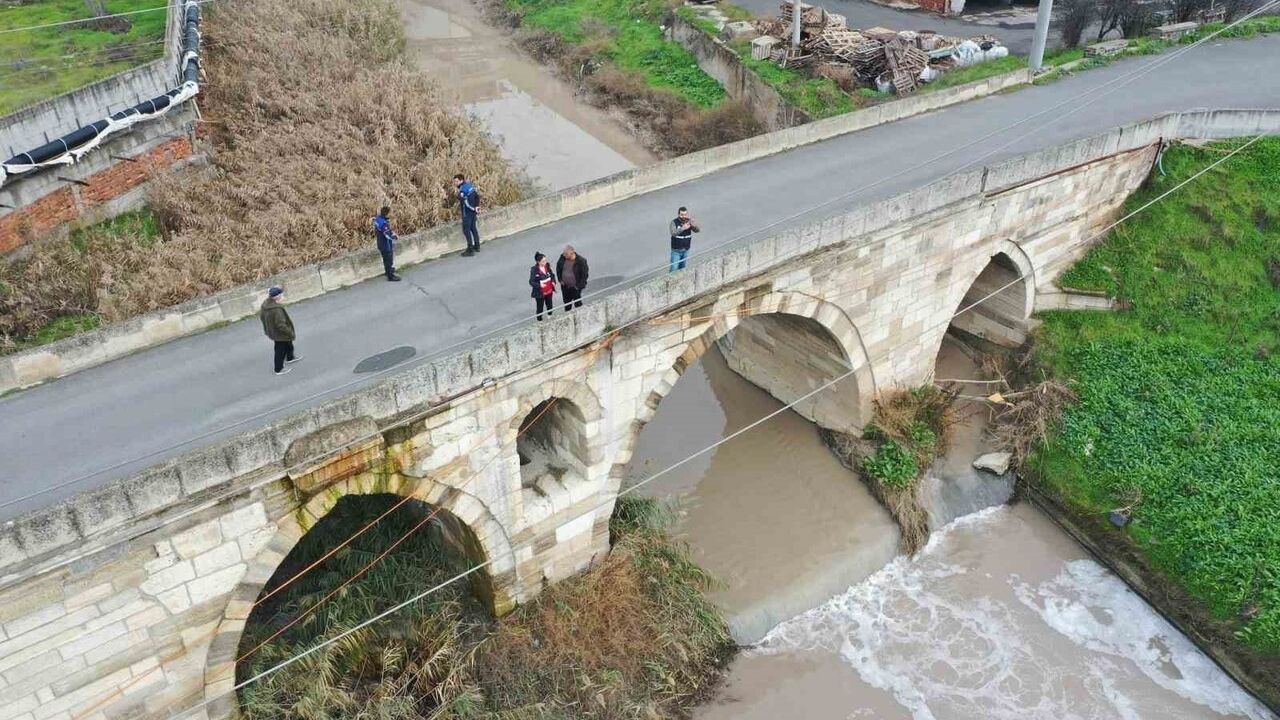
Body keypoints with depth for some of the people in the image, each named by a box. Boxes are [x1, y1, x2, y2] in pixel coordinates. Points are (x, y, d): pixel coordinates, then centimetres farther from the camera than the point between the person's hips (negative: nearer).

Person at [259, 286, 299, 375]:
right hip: (280, 335, -9)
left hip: (272, 331, 9)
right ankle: (279, 369, 30)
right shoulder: (277, 309, -38)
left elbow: (261, 315, 7)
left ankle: (290, 358, 56)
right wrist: (291, 333, -19)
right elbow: (281, 325, -33)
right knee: (280, 351, 12)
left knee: (288, 344, 32)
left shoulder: (265, 304, -9)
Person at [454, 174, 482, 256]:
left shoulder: (462, 190, -21)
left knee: (466, 230, -4)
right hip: (473, 211, 9)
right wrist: (477, 206, 9)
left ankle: (470, 250, -4)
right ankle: (477, 246, 30)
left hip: (467, 212, -9)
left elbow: (466, 203, -24)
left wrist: (474, 209, -11)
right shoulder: (469, 185, 6)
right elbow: (477, 195, 12)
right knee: (473, 228, 20)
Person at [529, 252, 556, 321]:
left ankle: (550, 317, 51)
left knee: (550, 306, 24)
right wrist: (539, 285, -35)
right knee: (540, 308, 9)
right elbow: (531, 282, -19)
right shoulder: (534, 270, -23)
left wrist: (553, 282, -7)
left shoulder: (547, 266, -5)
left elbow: (552, 275, 12)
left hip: (549, 291, 6)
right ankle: (540, 321, 29)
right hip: (540, 293, -6)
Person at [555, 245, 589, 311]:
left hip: (575, 287, -5)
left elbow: (584, 274, -14)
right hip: (564, 286, 5)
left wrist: (580, 285, -15)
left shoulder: (581, 261, -23)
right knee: (567, 303, 22)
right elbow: (558, 268, 10)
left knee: (577, 303, 9)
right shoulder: (562, 258, -9)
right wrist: (560, 279, 6)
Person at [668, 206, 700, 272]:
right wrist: (683, 228, -46)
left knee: (682, 269, 17)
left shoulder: (689, 221, -5)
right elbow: (673, 233, -31)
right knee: (674, 269, -2)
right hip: (676, 251, -4)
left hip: (686, 250, 4)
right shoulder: (674, 222, -16)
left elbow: (698, 230, -15)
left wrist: (693, 225, -37)